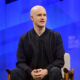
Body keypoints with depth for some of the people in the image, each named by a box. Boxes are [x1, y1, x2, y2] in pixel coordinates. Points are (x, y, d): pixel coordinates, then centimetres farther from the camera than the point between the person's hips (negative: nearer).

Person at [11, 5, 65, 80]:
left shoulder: (56, 36, 5)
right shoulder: (24, 39, 7)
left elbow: (60, 60, 0)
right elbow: (20, 62, 3)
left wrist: (46, 71, -18)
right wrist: (31, 72, -19)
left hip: (49, 74, -1)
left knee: (55, 71, -34)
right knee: (15, 72, -28)